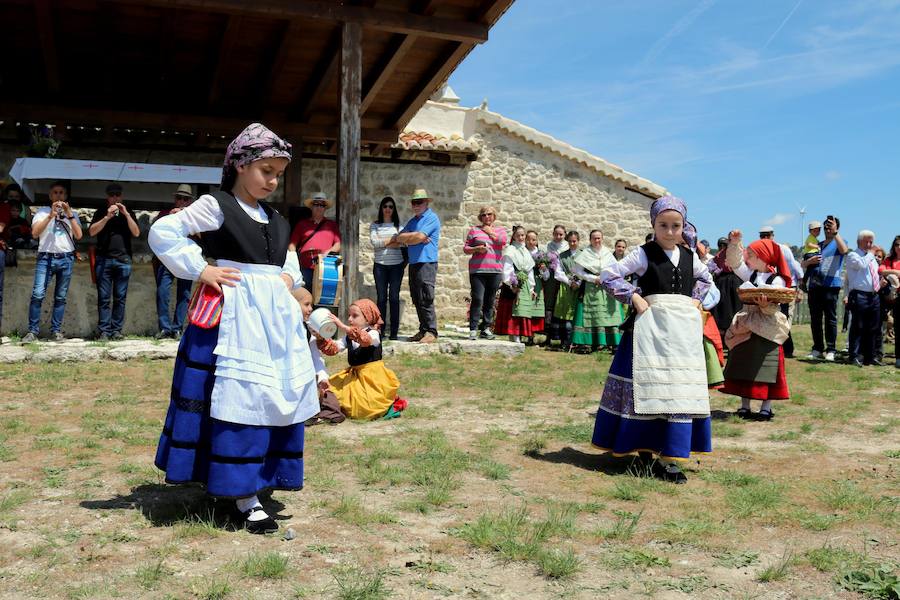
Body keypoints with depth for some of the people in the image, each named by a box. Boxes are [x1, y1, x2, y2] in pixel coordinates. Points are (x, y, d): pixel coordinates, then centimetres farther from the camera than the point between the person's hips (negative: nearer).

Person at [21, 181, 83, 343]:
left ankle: (56, 331, 6)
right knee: (37, 295, -12)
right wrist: (51, 215, -9)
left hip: (66, 258, 1)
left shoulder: (72, 213, 16)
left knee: (60, 297, 1)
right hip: (45, 257, -1)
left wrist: (69, 215, -4)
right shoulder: (42, 211, 12)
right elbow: (34, 233, -2)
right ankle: (32, 331, -8)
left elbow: (78, 235, 3)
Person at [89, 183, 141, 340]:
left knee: (120, 298, -1)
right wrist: (108, 217, -11)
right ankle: (103, 330, -2)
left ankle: (117, 330, 3)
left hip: (123, 260, 1)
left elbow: (136, 233, 3)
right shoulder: (100, 213, 13)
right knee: (104, 298, -3)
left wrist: (126, 214, -5)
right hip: (104, 260, -1)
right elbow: (92, 231, -1)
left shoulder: (127, 214, 16)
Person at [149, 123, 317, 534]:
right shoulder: (216, 205, -2)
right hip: (233, 315, -7)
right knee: (238, 401, -8)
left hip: (276, 315, 7)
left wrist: (289, 278, 5)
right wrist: (200, 271, -11)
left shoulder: (276, 220, 18)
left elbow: (290, 263, 28)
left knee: (276, 399, 8)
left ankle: (256, 483, 22)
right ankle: (244, 498, -2)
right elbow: (162, 232, -8)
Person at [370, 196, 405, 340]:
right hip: (380, 265, 0)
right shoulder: (375, 225, 9)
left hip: (396, 265, 0)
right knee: (381, 298, 0)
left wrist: (384, 242, -8)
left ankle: (394, 332, 3)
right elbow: (374, 242, -6)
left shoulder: (398, 225, 9)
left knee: (394, 297, 0)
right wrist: (393, 240, -5)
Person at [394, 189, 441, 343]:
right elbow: (399, 237, 9)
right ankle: (423, 330, 13)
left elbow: (419, 236, -15)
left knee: (426, 300, -11)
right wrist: (415, 237, -7)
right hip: (413, 264, 8)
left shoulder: (431, 218, -3)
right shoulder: (412, 221, 22)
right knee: (417, 300, 8)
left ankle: (431, 332, -8)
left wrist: (405, 238, 3)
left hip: (427, 263, -8)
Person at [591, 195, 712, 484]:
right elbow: (608, 276, -7)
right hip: (651, 327, -4)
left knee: (681, 388, 1)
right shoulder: (643, 254, -4)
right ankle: (644, 447, 16)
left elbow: (706, 279, 29)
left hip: (683, 328, 5)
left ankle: (670, 458, 5)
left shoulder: (689, 256, 10)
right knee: (647, 386, 0)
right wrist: (634, 297, -11)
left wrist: (696, 299, 12)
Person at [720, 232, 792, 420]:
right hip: (746, 329, 6)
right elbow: (735, 263, 9)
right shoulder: (751, 274, 10)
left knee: (766, 368, -2)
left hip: (767, 331, -6)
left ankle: (766, 407, 7)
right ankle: (744, 405, 15)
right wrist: (734, 243, -2)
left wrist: (766, 305, -35)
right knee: (743, 366, 6)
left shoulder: (777, 280, -8)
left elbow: (774, 307, -14)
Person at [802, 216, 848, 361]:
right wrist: (810, 260, -2)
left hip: (831, 286, -5)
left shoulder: (839, 242, 7)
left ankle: (830, 350, -3)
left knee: (830, 319, -5)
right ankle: (817, 349, 12)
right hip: (814, 286, 5)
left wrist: (835, 233, -22)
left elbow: (844, 250, -19)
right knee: (815, 319, 6)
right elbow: (802, 265, 20)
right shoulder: (817, 245, 21)